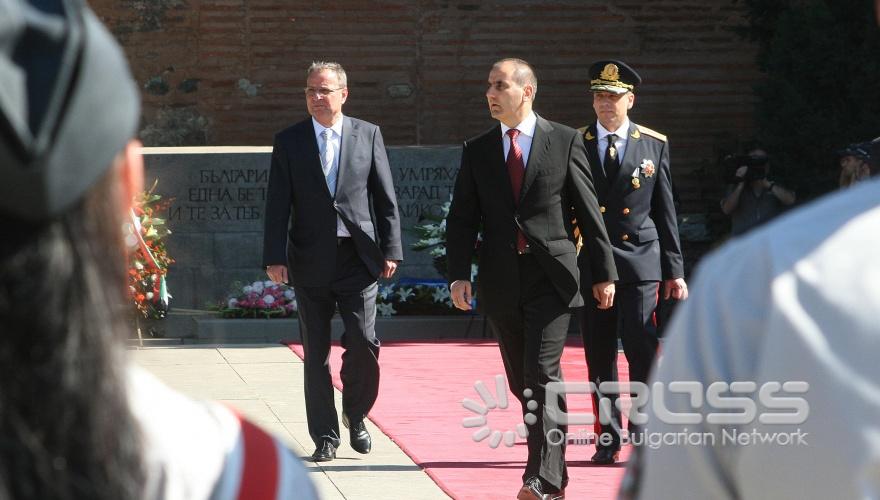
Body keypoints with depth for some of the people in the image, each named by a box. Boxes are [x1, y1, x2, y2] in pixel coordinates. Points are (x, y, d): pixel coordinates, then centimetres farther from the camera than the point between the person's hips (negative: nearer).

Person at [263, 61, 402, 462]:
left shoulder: (368, 135, 5)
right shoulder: (289, 141, 4)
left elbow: (386, 199, 5)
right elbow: (278, 204, 1)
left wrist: (391, 249, -1)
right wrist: (275, 257, -7)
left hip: (358, 257, 0)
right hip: (310, 261, 1)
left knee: (363, 343, -9)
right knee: (316, 353, 4)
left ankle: (355, 415, 16)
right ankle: (325, 437, 12)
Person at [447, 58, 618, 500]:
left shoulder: (565, 142, 1)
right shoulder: (477, 151, 9)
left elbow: (588, 211, 2)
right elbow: (462, 218, 6)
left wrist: (604, 272, 0)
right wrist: (459, 274, -7)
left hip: (551, 276, -4)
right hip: (501, 280, 4)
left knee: (542, 374, -13)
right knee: (521, 381, 9)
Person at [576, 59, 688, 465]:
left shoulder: (654, 145, 7)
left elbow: (665, 213, 9)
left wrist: (675, 270, 6)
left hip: (639, 264, -1)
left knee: (643, 354, -7)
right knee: (599, 358, 5)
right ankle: (608, 439, 13)